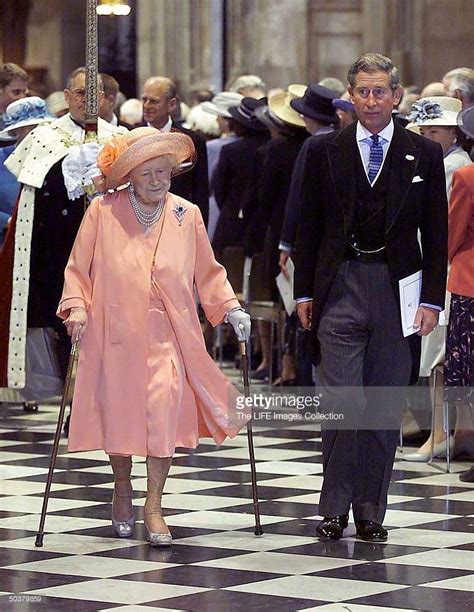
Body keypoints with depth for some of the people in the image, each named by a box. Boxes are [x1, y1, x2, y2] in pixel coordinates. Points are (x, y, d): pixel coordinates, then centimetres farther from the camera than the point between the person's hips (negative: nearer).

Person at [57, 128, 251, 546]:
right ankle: (123, 488, 34)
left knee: (165, 404, -16)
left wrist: (229, 308, 4)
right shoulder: (103, 212, 1)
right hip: (114, 331, 0)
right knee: (117, 411, 5)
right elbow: (78, 269, 7)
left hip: (168, 332, 0)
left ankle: (154, 507, -10)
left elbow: (207, 273, 15)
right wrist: (76, 307, -7)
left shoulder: (187, 215, 6)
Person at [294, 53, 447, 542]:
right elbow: (309, 226, 9)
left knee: (384, 409, 5)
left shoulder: (424, 155, 5)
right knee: (343, 402, -9)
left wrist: (432, 299, -1)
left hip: (398, 287, 1)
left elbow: (436, 233, 6)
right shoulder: (324, 151, 5)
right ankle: (334, 508, 1)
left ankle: (370, 513, 13)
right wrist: (304, 292, 4)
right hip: (340, 288, -1)